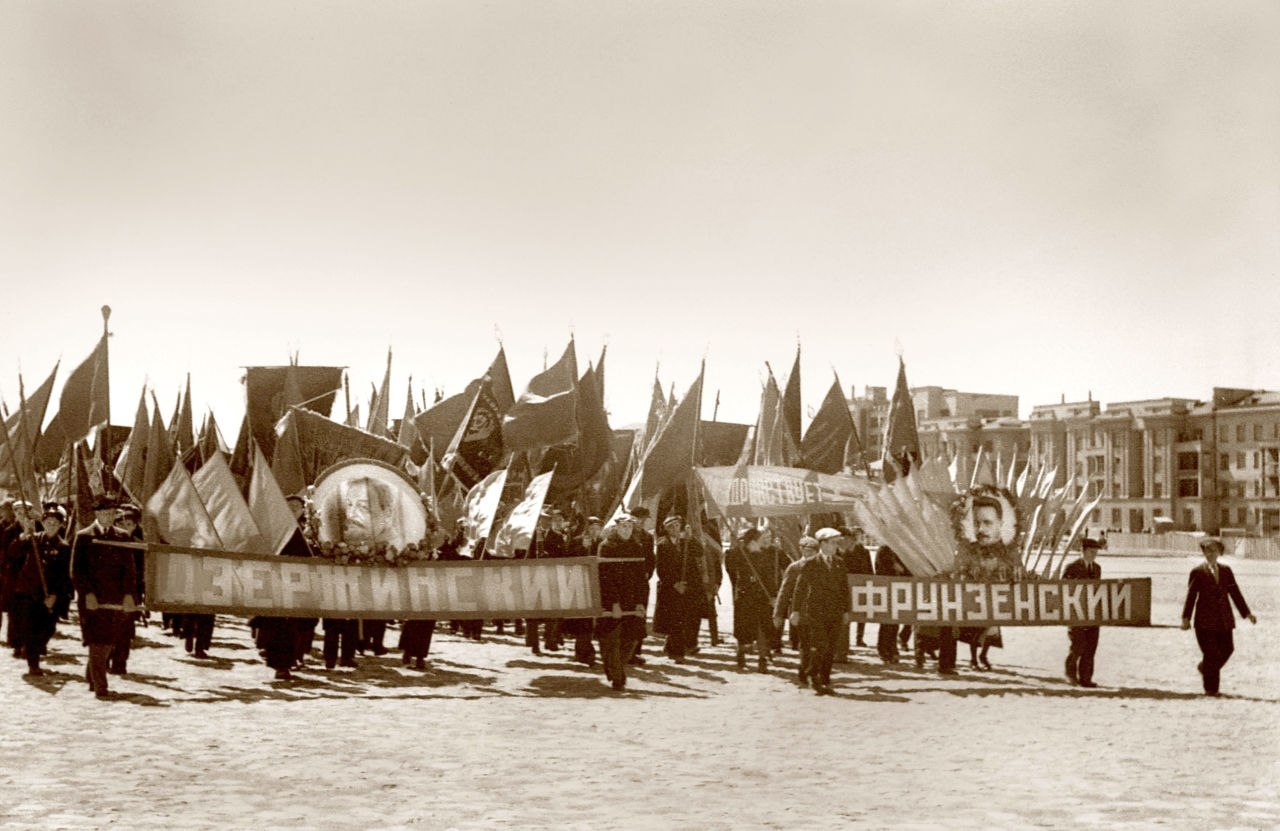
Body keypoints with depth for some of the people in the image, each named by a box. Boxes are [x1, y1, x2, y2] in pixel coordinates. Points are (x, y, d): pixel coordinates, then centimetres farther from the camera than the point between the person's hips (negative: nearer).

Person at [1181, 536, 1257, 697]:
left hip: (1224, 619, 5)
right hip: (1205, 620, -5)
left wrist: (1247, 613, 8)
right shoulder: (1197, 572, -2)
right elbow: (1191, 595, -6)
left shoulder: (1226, 570, 11)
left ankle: (1205, 667, 31)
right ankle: (1210, 688, 6)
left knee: (1227, 649, 4)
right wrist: (1186, 618, -12)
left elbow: (1235, 593, 12)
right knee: (1211, 653, -5)